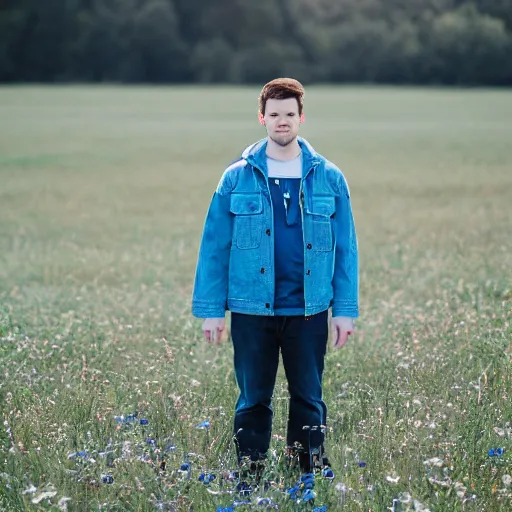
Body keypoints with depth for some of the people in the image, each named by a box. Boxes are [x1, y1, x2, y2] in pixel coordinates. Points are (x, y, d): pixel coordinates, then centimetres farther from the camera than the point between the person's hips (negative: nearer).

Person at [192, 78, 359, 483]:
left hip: (308, 311, 1)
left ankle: (311, 473, 20)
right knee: (253, 399, 6)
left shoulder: (328, 178, 4)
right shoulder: (237, 178, 2)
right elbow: (214, 247, 2)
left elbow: (346, 248, 5)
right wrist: (211, 309, -3)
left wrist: (345, 310, -1)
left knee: (308, 398, 8)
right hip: (251, 311, 0)